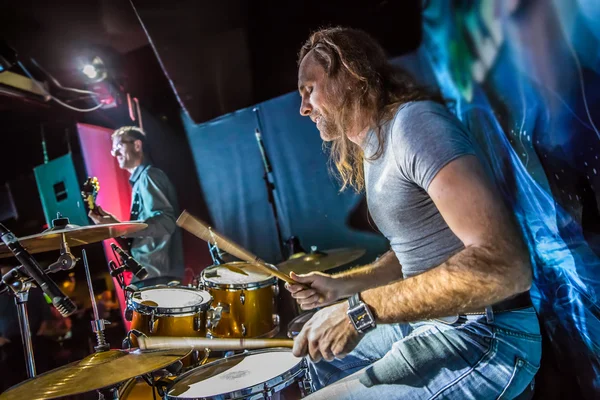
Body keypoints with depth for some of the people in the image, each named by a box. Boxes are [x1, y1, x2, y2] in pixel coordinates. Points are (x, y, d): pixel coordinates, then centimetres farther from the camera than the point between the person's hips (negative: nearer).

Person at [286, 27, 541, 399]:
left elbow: (505, 264, -30)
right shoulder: (370, 152, 10)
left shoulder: (414, 122, -20)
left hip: (485, 338, -9)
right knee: (319, 354, 22)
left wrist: (362, 310, -28)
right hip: (430, 323, 9)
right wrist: (340, 286, 6)